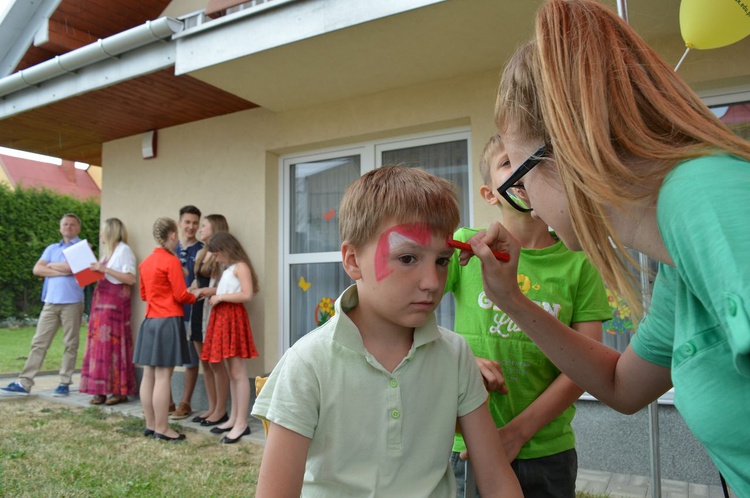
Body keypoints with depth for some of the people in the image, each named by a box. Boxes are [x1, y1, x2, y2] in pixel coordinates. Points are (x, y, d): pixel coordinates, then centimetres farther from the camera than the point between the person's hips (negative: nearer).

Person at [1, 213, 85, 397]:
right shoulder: (51, 248, 18)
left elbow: (71, 267, -14)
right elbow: (37, 269, 5)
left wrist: (51, 265, 4)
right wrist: (61, 271, -7)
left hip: (72, 302, -5)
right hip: (51, 302, 5)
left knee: (70, 344, 2)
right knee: (38, 342, 3)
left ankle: (65, 383, 8)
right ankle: (24, 383, 5)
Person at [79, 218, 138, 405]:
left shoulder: (124, 250, -5)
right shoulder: (108, 251, 21)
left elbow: (130, 279, -15)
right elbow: (101, 275, 18)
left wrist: (105, 269, -16)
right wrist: (95, 268, 3)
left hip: (116, 302, -8)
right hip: (101, 300, 8)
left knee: (113, 343, -8)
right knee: (100, 343, 4)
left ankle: (119, 390, -3)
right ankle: (102, 390, 7)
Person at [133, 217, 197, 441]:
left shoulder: (146, 262, 11)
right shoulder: (171, 260, -12)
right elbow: (181, 295, -12)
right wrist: (195, 297, 6)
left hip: (149, 321, 8)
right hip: (168, 321, -8)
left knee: (149, 375, 10)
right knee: (163, 376, -4)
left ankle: (150, 425, 20)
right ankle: (162, 429, 1)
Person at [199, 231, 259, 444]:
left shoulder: (240, 266, -8)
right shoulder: (228, 270, 19)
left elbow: (247, 295, -20)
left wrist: (220, 297, -13)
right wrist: (205, 291, 11)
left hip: (234, 319, -9)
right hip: (222, 318, 9)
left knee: (239, 373, -7)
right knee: (231, 372, 12)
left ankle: (242, 423, -3)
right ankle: (234, 418, 18)